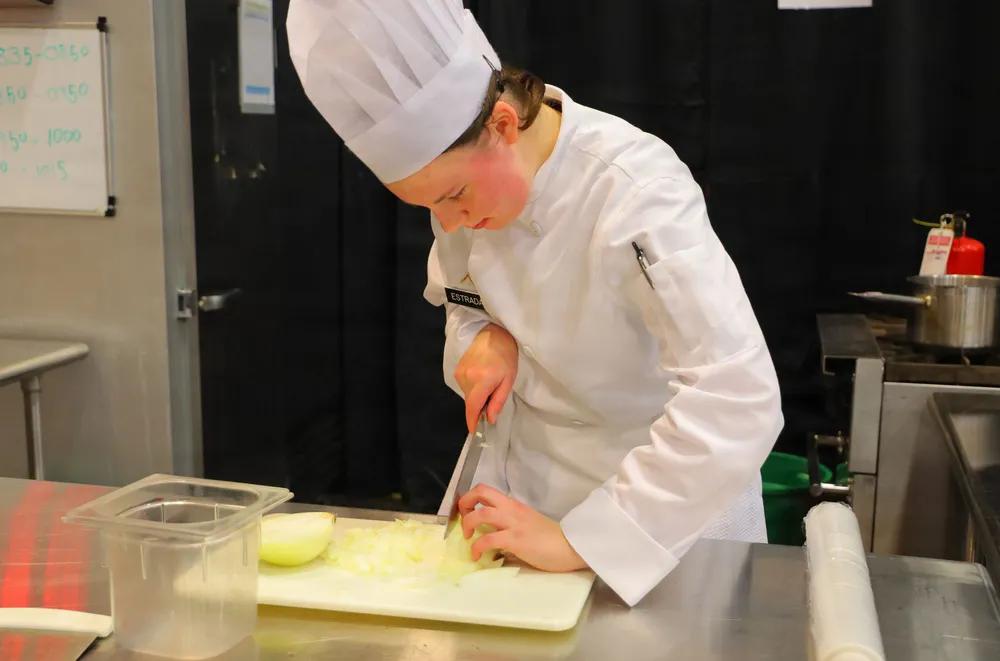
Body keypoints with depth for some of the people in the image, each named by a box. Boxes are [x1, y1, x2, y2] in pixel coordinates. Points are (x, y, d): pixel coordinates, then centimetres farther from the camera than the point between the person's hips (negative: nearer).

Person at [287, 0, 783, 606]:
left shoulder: (636, 192, -32)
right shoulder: (469, 171, -11)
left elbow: (741, 402, -37)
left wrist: (579, 539, -37)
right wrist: (483, 336, -14)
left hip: (669, 499, -5)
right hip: (526, 459, 5)